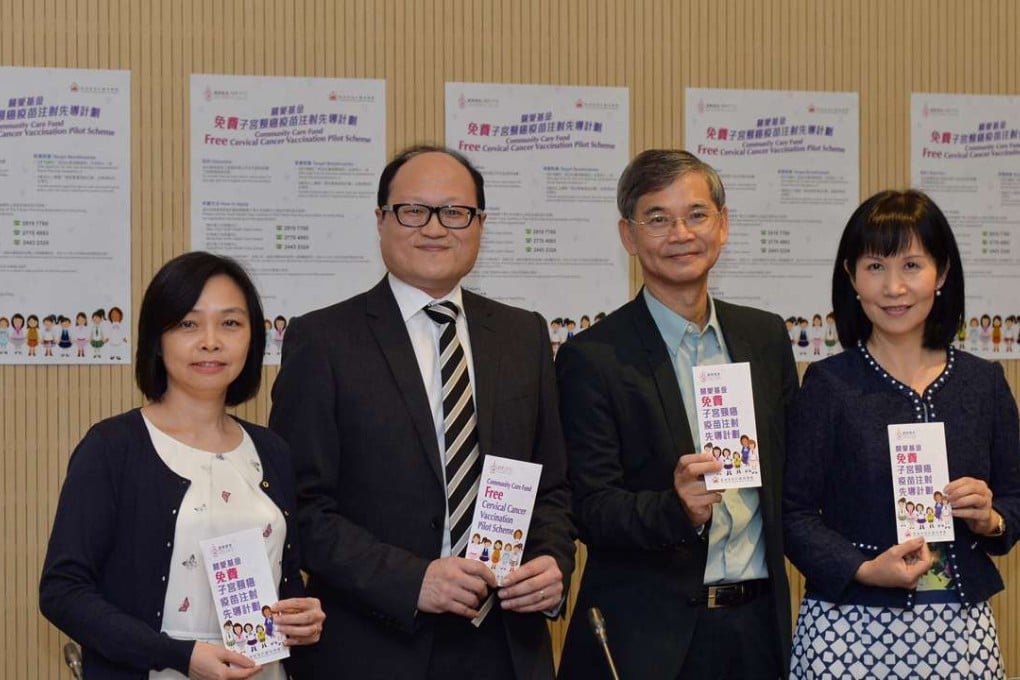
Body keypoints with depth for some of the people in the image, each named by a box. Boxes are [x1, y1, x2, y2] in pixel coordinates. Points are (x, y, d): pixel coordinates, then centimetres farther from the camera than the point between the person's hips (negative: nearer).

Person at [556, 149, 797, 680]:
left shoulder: (766, 337, 8)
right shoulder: (591, 359, -7)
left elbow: (790, 468, 13)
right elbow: (591, 510, -11)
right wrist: (678, 510, -28)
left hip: (760, 622, 4)